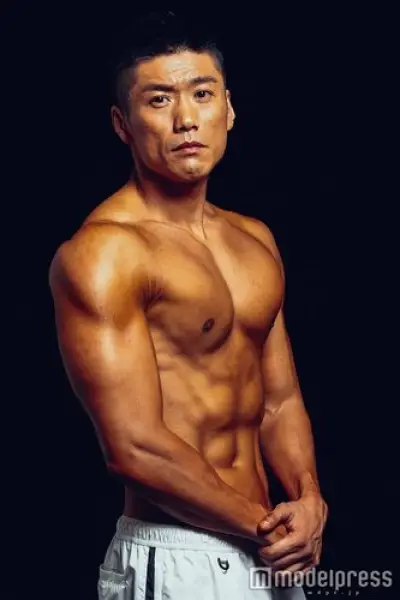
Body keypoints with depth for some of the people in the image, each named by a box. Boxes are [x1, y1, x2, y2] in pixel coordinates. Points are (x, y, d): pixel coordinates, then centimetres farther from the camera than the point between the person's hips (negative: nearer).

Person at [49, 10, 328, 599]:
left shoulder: (256, 240, 9)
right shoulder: (102, 251, -16)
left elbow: (280, 400, 12)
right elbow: (134, 447, -21)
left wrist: (309, 500, -5)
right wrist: (265, 527, -12)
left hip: (269, 550, 7)